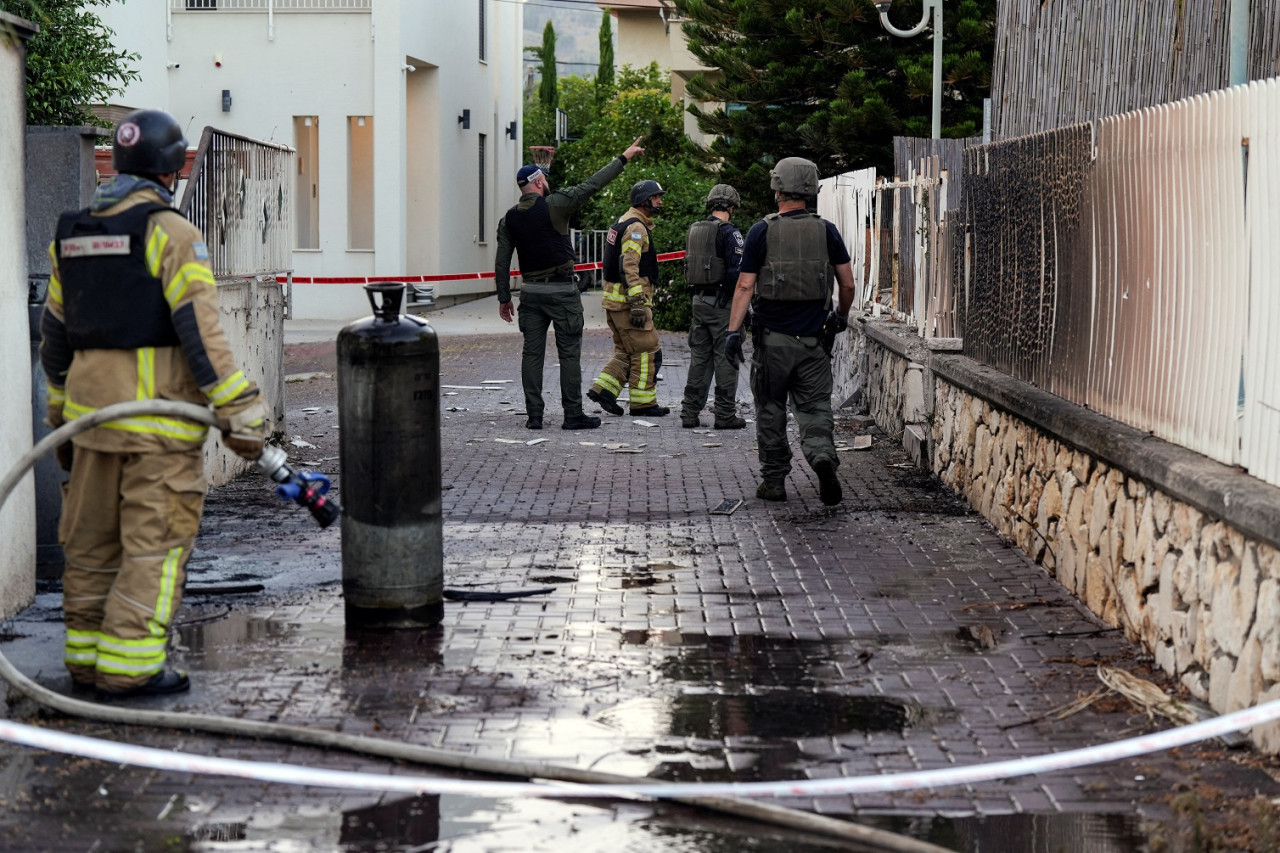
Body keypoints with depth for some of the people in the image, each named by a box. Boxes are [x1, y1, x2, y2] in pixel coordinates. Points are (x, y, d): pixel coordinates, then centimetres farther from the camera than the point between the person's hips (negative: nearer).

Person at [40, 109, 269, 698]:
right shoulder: (170, 233, -11)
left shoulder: (72, 234, 12)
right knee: (154, 541, -2)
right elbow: (200, 330, -18)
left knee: (92, 538, 14)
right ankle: (128, 665, -4)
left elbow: (56, 334, 18)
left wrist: (62, 417, 26)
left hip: (92, 407, 7)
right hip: (158, 414, -7)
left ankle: (87, 655, 20)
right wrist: (239, 412, -15)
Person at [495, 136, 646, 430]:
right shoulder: (555, 205, -8)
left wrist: (504, 298, 13)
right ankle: (573, 414, 0)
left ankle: (534, 415, 3)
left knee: (532, 353, 6)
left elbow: (502, 263, 6)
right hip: (562, 290, -4)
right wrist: (623, 158, 4)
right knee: (569, 352, 0)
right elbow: (593, 184, -5)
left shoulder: (509, 219, 6)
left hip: (531, 292, 5)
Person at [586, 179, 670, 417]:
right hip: (629, 299, -10)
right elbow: (629, 267, -23)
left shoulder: (622, 223, 19)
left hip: (614, 299, 10)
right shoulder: (636, 227, -14)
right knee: (646, 352, -3)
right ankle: (643, 403, 1)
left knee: (626, 352, 16)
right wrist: (637, 304, -26)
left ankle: (603, 389, 8)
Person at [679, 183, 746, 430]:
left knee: (699, 357, 12)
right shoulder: (729, 232, -13)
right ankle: (725, 415, 0)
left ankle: (690, 413, 12)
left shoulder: (694, 231, 11)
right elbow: (737, 271, -18)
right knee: (725, 358, -1)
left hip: (699, 301, 7)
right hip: (723, 303, -7)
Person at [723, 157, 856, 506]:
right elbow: (848, 284, 3)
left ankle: (773, 480, 16)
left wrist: (733, 330, -8)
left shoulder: (762, 231, -6)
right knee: (815, 408, 6)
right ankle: (823, 456, -20)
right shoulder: (826, 231, 1)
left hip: (772, 337, -1)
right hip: (814, 339, 1)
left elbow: (745, 285, -9)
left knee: (771, 411, 11)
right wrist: (842, 316, 21)